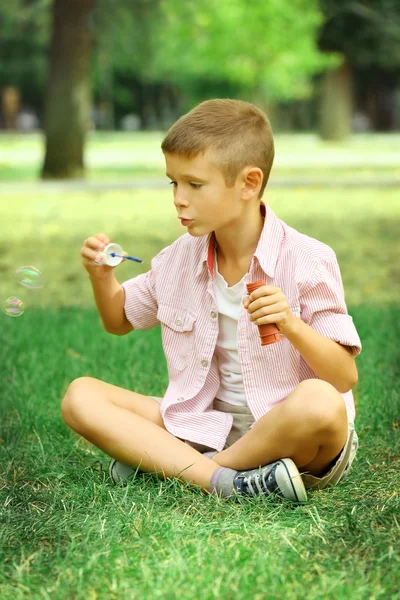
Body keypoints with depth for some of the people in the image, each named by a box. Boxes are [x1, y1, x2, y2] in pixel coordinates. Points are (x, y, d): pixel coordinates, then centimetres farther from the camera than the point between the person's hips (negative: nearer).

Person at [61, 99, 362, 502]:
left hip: (288, 435, -4)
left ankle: (160, 463, -19)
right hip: (208, 428, 5)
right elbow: (119, 321, 21)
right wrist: (102, 276, 1)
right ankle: (225, 480, -25)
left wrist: (291, 325, -30)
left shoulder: (307, 261, -12)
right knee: (80, 396, -9)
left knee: (320, 402, -40)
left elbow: (345, 378, -14)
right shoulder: (180, 258, 5)